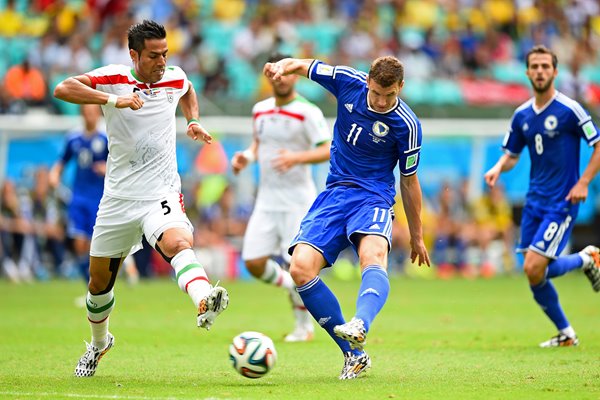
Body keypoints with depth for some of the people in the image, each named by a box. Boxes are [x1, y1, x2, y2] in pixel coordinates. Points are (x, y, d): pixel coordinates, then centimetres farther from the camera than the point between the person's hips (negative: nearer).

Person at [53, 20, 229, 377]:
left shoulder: (175, 78, 1)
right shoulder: (112, 78, -8)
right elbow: (63, 89, -25)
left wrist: (194, 121, 10)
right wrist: (115, 100, -33)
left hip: (162, 193, -1)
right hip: (119, 197, 1)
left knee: (178, 243, -34)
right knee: (99, 281, 14)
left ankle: (204, 302, -61)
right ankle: (99, 342, 41)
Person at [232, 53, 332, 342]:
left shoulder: (307, 112, -10)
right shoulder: (260, 110, 10)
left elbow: (328, 150, -17)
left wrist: (297, 157, -32)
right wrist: (247, 156, 6)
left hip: (297, 201, -6)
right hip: (267, 199, 6)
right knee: (253, 262, -5)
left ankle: (304, 326, 12)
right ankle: (289, 285, 25)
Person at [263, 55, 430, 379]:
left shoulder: (405, 124, -11)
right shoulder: (348, 82, -5)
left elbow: (409, 181, 1)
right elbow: (303, 66, 11)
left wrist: (416, 236, 10)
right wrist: (282, 67, -14)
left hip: (373, 197, -4)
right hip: (335, 192, 4)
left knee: (373, 255, -36)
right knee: (300, 269, -16)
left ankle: (360, 326, -64)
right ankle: (354, 354, -10)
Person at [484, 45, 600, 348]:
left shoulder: (569, 110, -11)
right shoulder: (522, 115, 7)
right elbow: (511, 155, 17)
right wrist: (498, 168, -5)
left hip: (562, 203, -6)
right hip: (534, 201, 6)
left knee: (534, 269, -16)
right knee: (534, 273, 3)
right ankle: (566, 334, 21)